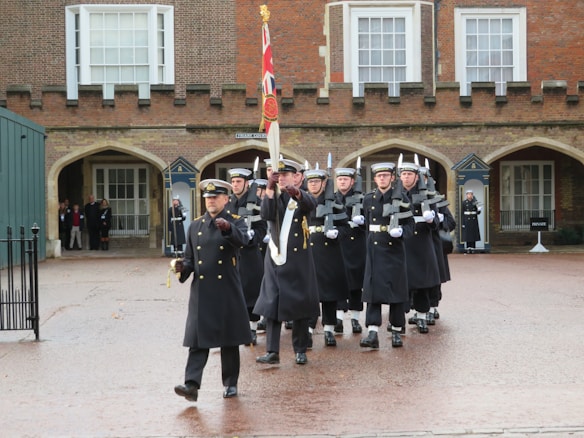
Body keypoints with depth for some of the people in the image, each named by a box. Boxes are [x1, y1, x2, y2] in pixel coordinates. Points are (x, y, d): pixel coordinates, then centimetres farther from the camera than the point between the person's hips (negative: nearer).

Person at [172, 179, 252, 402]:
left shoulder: (235, 222, 2)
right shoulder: (195, 226, 12)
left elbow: (242, 240, -21)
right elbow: (190, 258, 14)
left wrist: (228, 228, -40)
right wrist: (182, 266, -8)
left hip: (227, 291, -2)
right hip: (201, 291, 2)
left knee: (229, 340, 7)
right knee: (198, 338, -6)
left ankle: (230, 384, 19)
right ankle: (191, 385, -12)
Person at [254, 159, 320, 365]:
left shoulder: (302, 198, 3)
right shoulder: (274, 198, 9)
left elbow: (311, 204, -23)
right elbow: (266, 215, -13)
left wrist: (296, 193, -45)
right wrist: (269, 189, -26)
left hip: (298, 259, -2)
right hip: (276, 259, 2)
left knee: (300, 304, 3)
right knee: (271, 304, -3)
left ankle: (300, 350, 13)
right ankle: (272, 351, -2)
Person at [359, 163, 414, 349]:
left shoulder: (401, 198, -1)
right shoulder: (368, 199, 7)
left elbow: (410, 224, -2)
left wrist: (401, 232, -19)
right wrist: (360, 219, 3)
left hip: (395, 249, -1)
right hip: (375, 249, 1)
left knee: (396, 290, 3)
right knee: (373, 289, -6)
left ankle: (396, 332, 15)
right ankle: (372, 333, -10)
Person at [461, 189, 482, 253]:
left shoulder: (475, 202, 4)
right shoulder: (464, 203, -1)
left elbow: (478, 213, 6)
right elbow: (462, 213, -1)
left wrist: (479, 210, -18)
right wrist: (463, 223, -6)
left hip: (474, 220, 2)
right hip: (467, 220, -2)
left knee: (474, 234, 1)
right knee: (467, 235, -1)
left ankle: (473, 248, 7)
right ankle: (468, 249, 5)